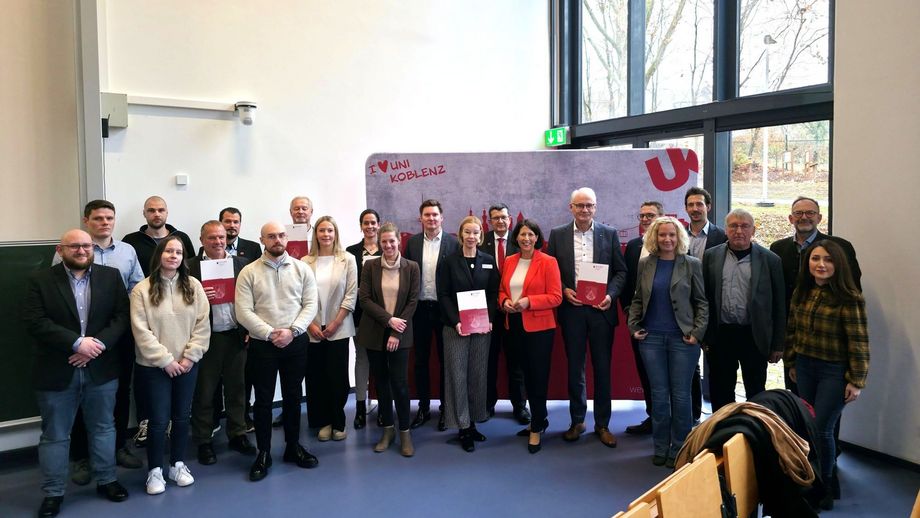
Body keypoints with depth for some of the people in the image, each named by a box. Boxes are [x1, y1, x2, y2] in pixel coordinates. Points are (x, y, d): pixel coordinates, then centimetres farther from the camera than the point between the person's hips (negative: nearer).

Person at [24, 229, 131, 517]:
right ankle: (53, 492, 23)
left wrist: (98, 344, -18)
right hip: (56, 372, -2)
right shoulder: (41, 280, -3)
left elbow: (122, 316, -4)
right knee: (54, 435, 10)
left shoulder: (111, 277, 2)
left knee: (103, 428, 15)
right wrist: (77, 343, -21)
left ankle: (106, 480, 30)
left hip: (101, 369, 2)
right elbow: (35, 321, -13)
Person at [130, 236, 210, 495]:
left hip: (187, 364, 3)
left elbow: (202, 325, -1)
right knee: (159, 420, 3)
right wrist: (166, 360, -14)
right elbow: (141, 331, -11)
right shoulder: (142, 289, -8)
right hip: (154, 366, -3)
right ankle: (154, 470, 20)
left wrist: (189, 357, -9)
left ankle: (178, 464, 29)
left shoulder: (193, 286, 0)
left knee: (182, 416, 12)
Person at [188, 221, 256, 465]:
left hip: (236, 336, 3)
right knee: (204, 392, 8)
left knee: (236, 388, 13)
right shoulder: (191, 267, -3)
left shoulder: (241, 263, 5)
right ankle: (203, 442, 21)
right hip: (206, 338, -2)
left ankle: (237, 435, 27)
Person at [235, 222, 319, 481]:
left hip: (296, 343, 2)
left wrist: (291, 331, -14)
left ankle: (293, 447, 27)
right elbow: (244, 311, -9)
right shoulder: (249, 272, -3)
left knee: (293, 396, 13)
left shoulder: (302, 269, 2)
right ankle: (263, 454, 19)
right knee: (263, 399, 6)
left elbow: (310, 305, -2)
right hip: (262, 344, -1)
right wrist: (270, 334, -15)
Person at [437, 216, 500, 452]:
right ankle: (463, 427, 8)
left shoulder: (488, 261, 6)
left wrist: (489, 319, -8)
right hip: (455, 327, -2)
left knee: (478, 375, 7)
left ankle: (473, 422, 19)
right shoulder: (449, 261, -1)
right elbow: (443, 295, -4)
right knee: (458, 375, 0)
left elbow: (494, 294, 6)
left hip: (482, 326, 3)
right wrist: (456, 321, -14)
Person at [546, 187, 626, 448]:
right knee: (575, 367, 9)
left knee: (602, 368, 6)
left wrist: (610, 295, -11)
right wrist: (563, 290, -10)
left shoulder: (609, 234, 2)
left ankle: (602, 424, 19)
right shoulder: (557, 235, 3)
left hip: (601, 309, 0)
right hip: (571, 309, 0)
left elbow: (621, 271, 4)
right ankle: (577, 421, 23)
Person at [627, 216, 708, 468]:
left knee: (680, 395, 3)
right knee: (658, 394, 8)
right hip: (651, 337, 2)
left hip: (682, 338, -2)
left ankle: (679, 449, 17)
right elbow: (637, 300, 12)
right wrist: (634, 327, 2)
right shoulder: (644, 264, 6)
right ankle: (660, 448, 20)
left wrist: (697, 332, -7)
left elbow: (702, 302, 2)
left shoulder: (691, 264, 0)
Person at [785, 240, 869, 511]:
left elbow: (859, 343, -15)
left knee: (821, 428, -1)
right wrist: (791, 363, 15)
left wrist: (856, 381, -14)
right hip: (805, 367, 5)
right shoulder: (801, 293, 2)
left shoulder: (849, 298, -17)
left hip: (834, 371, -5)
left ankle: (825, 486, 19)